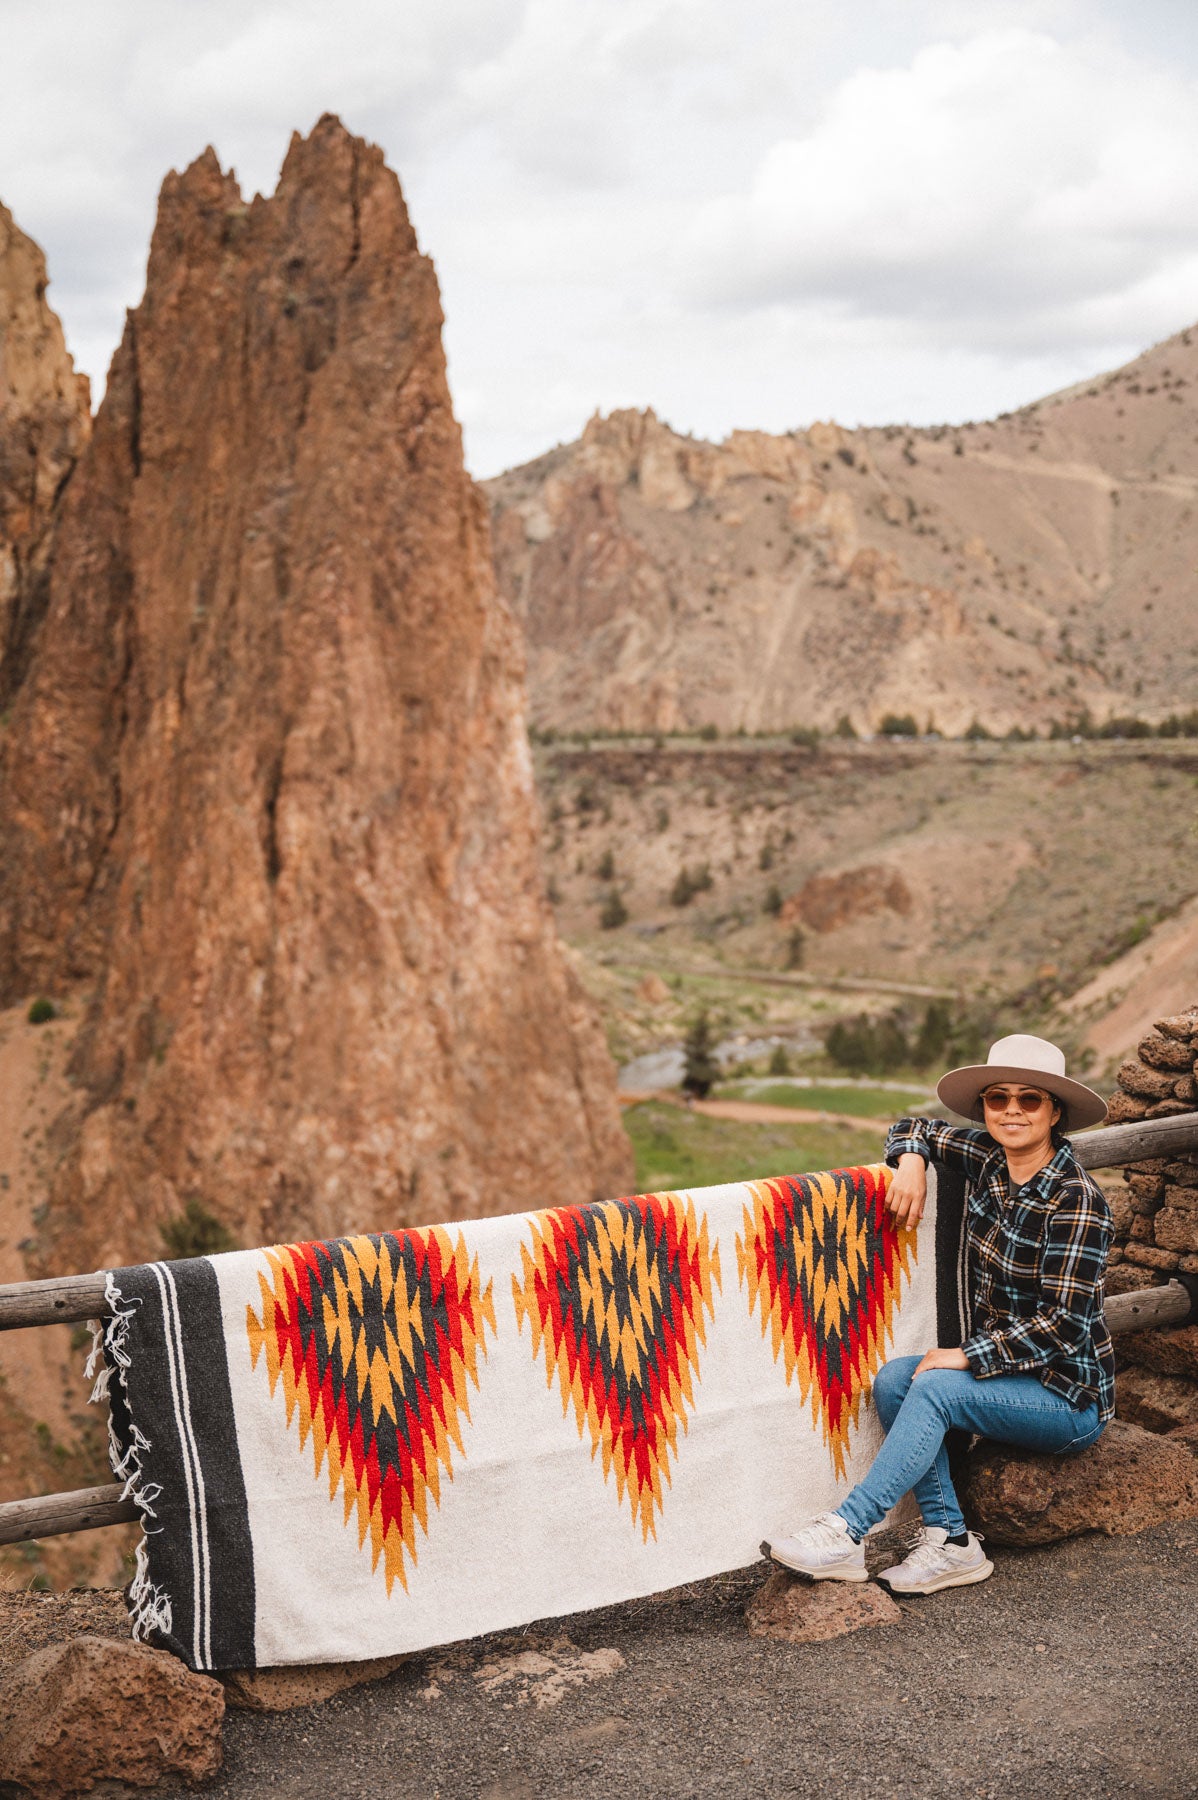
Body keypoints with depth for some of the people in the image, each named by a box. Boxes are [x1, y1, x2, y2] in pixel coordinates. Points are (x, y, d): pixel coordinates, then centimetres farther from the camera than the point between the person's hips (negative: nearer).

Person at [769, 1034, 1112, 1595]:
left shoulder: (1076, 1199, -19)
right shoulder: (988, 1159, 0)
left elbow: (1063, 1325, -23)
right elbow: (915, 1127, 17)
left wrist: (965, 1357, -22)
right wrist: (912, 1160, -6)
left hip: (1068, 1396, -7)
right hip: (1001, 1369, 7)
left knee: (936, 1387, -28)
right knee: (893, 1378, -17)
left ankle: (844, 1534, -27)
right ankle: (951, 1543, -16)